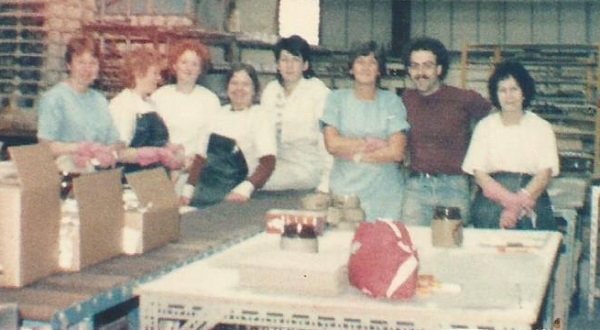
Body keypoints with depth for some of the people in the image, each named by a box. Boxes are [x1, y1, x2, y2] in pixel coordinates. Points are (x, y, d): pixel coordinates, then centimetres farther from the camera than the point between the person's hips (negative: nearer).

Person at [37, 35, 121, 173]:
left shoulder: (100, 100, 21)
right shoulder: (53, 98, 0)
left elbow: (116, 142, 17)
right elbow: (46, 145, -8)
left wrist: (111, 151, -5)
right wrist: (80, 149, -14)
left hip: (102, 174, 5)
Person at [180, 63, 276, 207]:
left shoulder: (261, 118, -3)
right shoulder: (220, 114, 14)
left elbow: (267, 163, -14)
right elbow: (201, 156, 17)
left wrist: (245, 189, -29)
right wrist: (188, 189, 7)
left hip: (231, 196, -4)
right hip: (204, 190, 5)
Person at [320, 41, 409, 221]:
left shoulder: (392, 101, 4)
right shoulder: (337, 98, 6)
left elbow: (396, 152, -5)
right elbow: (332, 143, -7)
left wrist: (354, 154, -5)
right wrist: (374, 144, -5)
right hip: (344, 190, 0)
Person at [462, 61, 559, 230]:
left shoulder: (542, 128, 10)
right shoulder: (485, 126, 11)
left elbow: (545, 173, 1)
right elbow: (478, 173, 2)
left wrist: (517, 206, -13)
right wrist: (509, 200, -13)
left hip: (531, 198, 0)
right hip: (491, 202, 0)